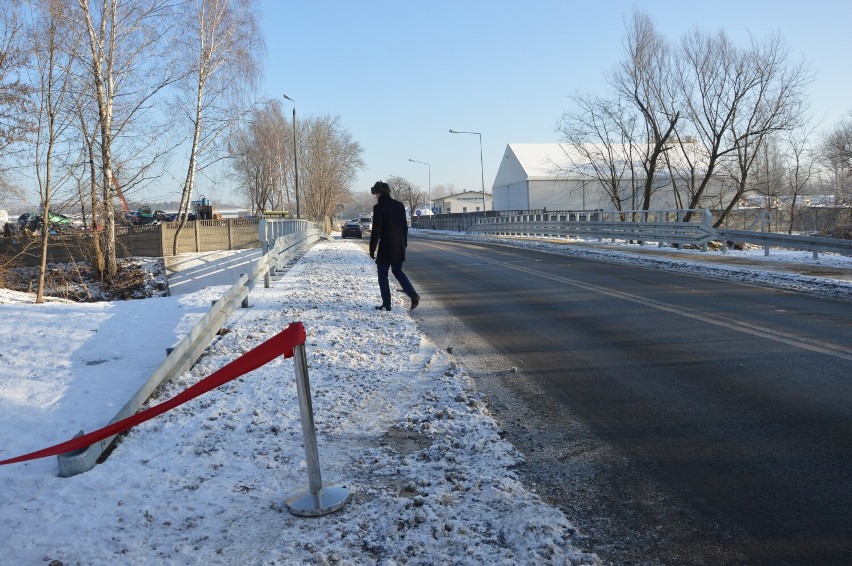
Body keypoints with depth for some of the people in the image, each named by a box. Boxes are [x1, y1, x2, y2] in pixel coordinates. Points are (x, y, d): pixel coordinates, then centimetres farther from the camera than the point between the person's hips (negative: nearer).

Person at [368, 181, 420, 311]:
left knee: (383, 275, 7)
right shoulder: (399, 205, 7)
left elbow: (376, 231, -14)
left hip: (385, 247, -6)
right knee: (397, 271, 19)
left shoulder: (379, 207, -12)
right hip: (399, 247, 6)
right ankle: (413, 295, 3)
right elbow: (405, 226, 12)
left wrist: (372, 250, -7)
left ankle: (386, 304, 8)